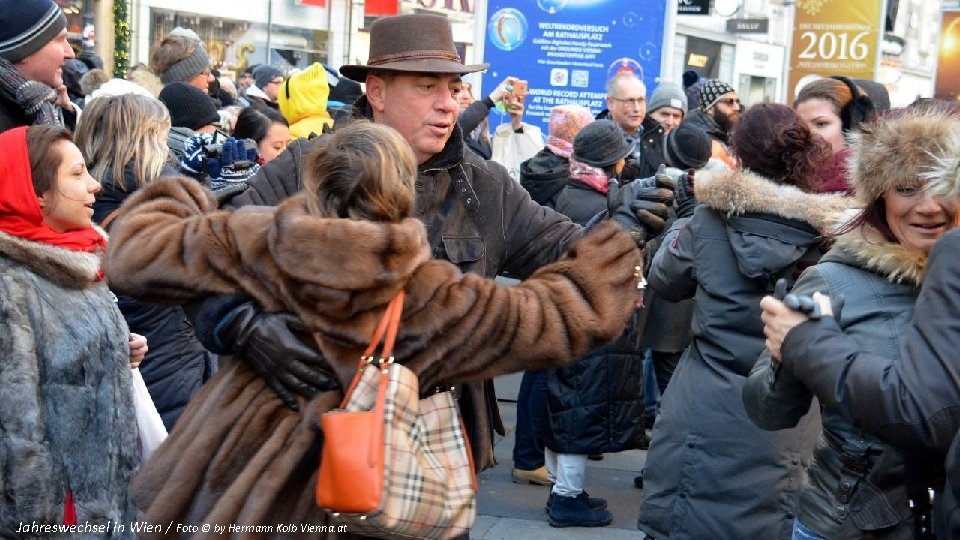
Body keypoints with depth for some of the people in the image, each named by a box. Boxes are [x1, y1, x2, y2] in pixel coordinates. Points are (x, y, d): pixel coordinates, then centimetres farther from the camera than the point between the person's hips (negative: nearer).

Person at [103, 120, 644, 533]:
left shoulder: (251, 241, -11)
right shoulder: (430, 295, -13)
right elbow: (557, 318, -6)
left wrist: (176, 200, 18)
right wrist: (606, 260, 12)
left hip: (227, 478, 1)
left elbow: (132, 256, -3)